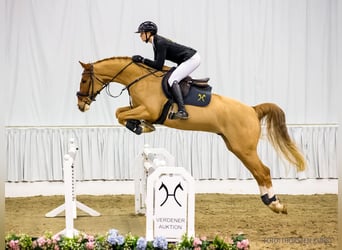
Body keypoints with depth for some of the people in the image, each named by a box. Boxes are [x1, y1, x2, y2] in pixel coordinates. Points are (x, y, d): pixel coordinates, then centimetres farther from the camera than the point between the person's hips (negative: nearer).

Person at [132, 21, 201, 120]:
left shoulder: (160, 43, -21)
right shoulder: (156, 42, 9)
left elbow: (159, 66, -23)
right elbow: (157, 63, 15)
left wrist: (142, 60, -17)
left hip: (192, 59, -11)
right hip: (188, 60, 11)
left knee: (172, 80, -21)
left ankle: (182, 111, -32)